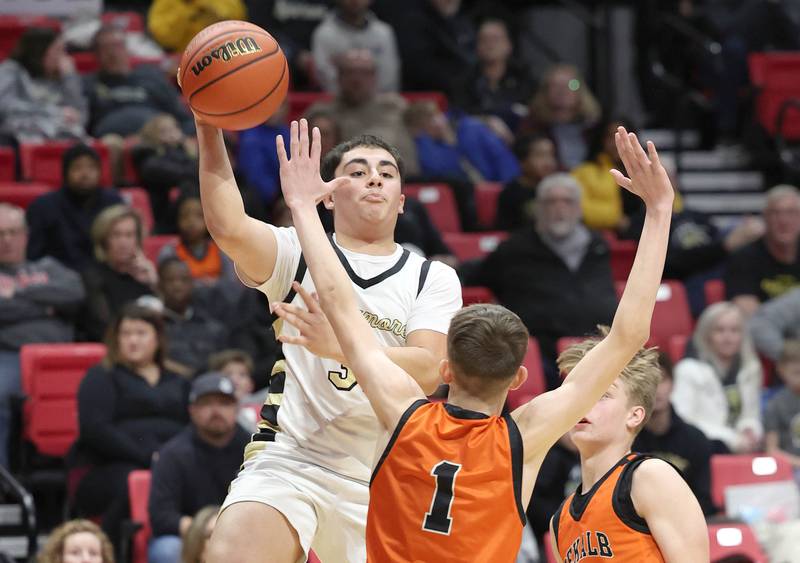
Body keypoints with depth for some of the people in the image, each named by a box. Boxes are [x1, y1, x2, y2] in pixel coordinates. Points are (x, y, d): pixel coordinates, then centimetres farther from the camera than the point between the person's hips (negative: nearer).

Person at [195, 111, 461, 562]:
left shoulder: (433, 279, 7)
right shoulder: (299, 253, 6)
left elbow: (427, 371, -11)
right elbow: (229, 229, -16)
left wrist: (341, 345, -28)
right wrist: (209, 127, -27)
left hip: (380, 478, 2)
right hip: (289, 458, -2)